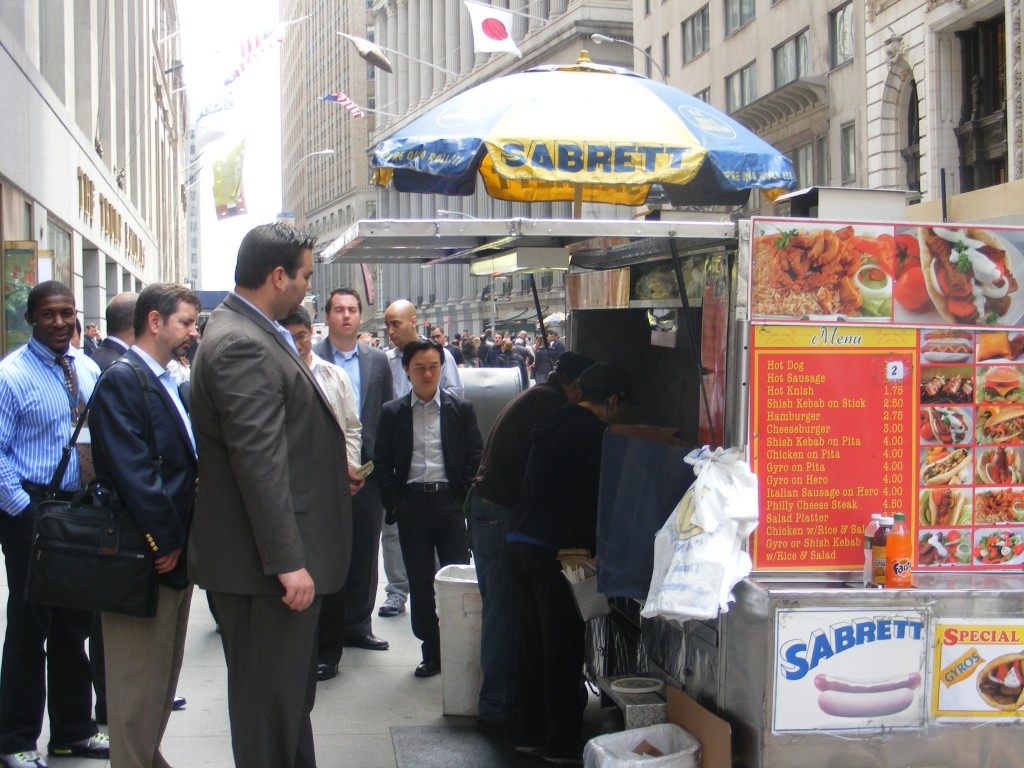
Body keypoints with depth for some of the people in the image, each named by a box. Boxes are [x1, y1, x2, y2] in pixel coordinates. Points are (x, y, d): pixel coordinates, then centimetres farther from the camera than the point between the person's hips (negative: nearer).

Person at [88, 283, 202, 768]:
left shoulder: (170, 385, 15)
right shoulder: (121, 381, -14)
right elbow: (132, 472, -21)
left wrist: (181, 539, 6)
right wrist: (165, 542, -19)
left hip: (176, 551, 9)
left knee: (164, 672, 17)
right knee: (139, 681, 0)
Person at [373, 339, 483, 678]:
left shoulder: (461, 409, 5)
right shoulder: (392, 412, 7)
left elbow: (476, 457, 5)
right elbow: (382, 463, 7)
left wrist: (465, 498, -5)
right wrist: (393, 504, -2)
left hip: (450, 501, -1)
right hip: (411, 504, 1)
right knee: (420, 582, 6)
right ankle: (431, 652, 15)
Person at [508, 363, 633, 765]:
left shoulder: (551, 425, 16)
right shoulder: (594, 434, -10)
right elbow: (602, 497, -10)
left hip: (520, 540, 8)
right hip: (555, 548, -8)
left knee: (532, 643, 14)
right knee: (563, 648, -1)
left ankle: (530, 733, 21)